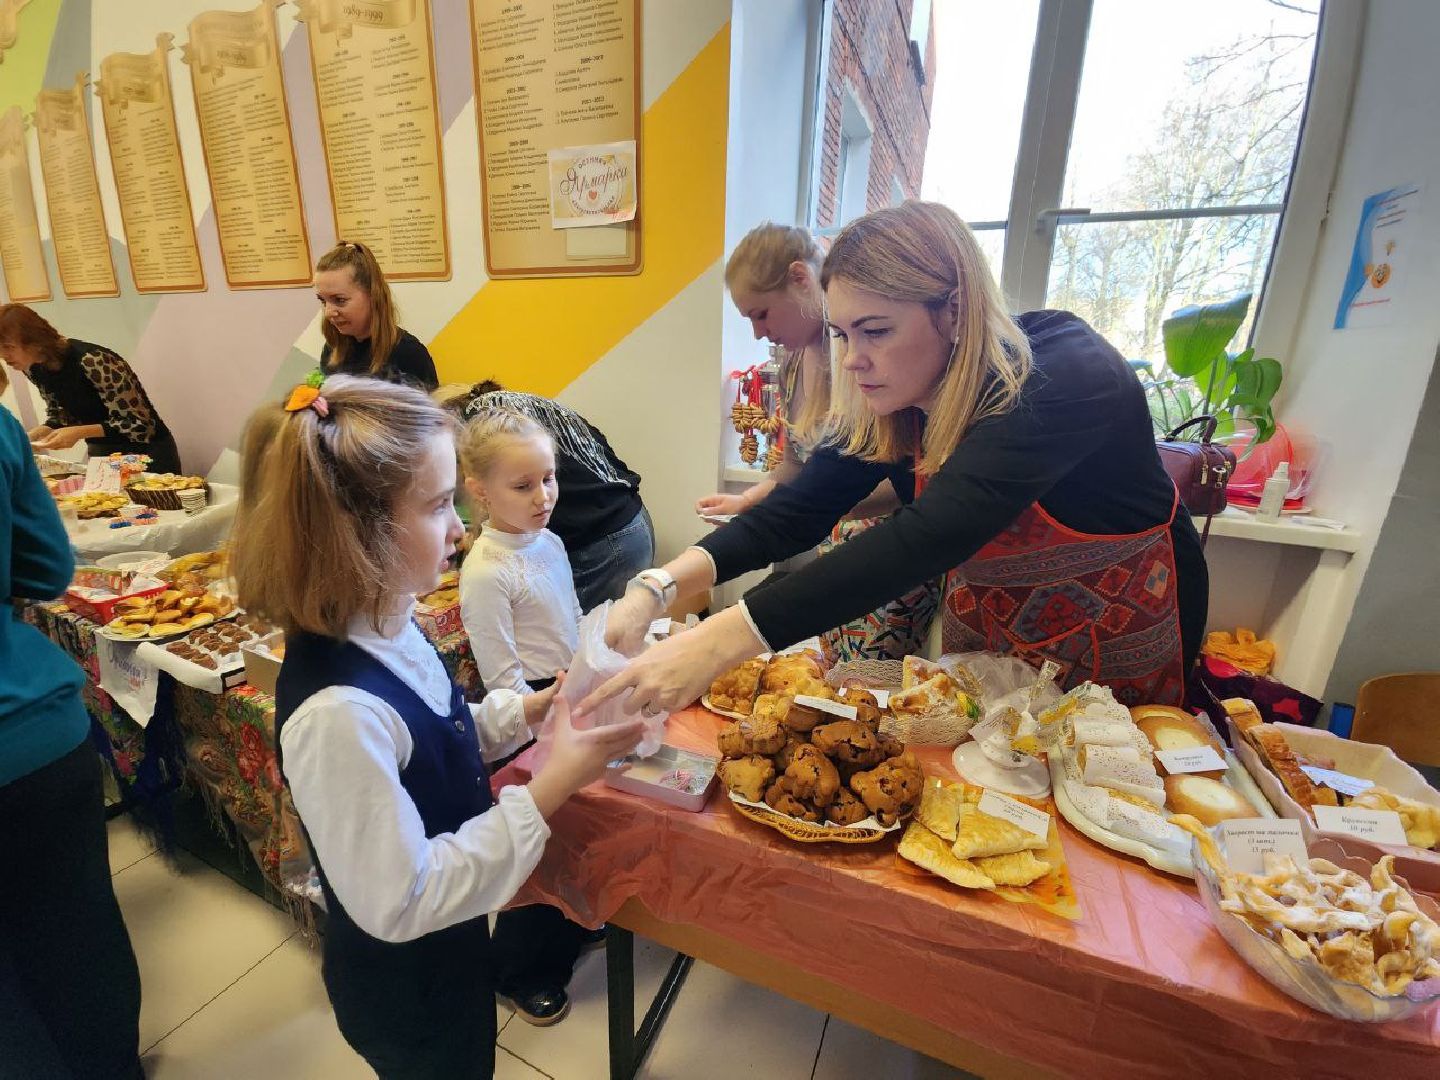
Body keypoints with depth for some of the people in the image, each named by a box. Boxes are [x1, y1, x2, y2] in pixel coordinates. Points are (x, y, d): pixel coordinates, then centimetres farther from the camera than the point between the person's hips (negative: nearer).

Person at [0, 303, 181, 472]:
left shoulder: (91, 361, -23)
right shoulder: (34, 368, 0)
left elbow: (140, 424, -22)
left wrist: (80, 433, -28)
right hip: (100, 452, 7)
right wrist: (33, 435, -6)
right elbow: (60, 416, 12)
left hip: (145, 449, -7)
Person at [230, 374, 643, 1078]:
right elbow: (398, 901, -29)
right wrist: (548, 791, -31)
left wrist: (528, 711, -9)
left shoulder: (386, 629, -12)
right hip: (405, 988, -7)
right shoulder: (337, 713, -38)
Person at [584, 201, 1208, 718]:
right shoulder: (884, 405, -16)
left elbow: (925, 539, -48)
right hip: (985, 633, 4)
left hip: (1117, 644, -4)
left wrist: (717, 643, -54)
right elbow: (799, 510, -22)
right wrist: (657, 588, -36)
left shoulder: (1066, 380, -36)